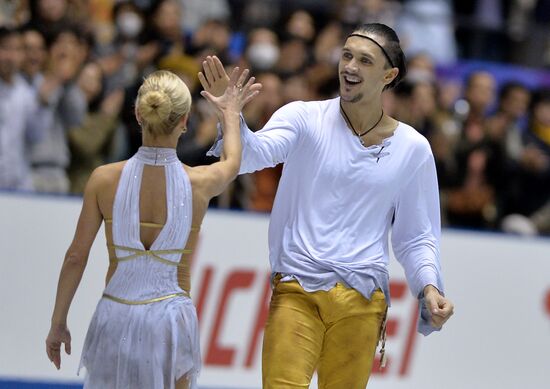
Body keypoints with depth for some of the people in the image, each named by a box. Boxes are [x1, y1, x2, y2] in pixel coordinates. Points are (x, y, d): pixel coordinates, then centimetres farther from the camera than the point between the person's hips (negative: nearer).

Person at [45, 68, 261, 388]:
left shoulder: (105, 179, -8)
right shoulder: (200, 183, -7)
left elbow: (76, 257, -1)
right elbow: (233, 161, 19)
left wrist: (58, 322, 11)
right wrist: (231, 113, 38)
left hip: (115, 317, 1)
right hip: (171, 317, -1)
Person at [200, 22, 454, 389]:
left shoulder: (412, 148, 6)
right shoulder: (305, 118, 1)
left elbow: (417, 236, 12)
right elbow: (254, 154, -17)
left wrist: (429, 286, -5)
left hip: (362, 299, 2)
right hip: (297, 290, -2)